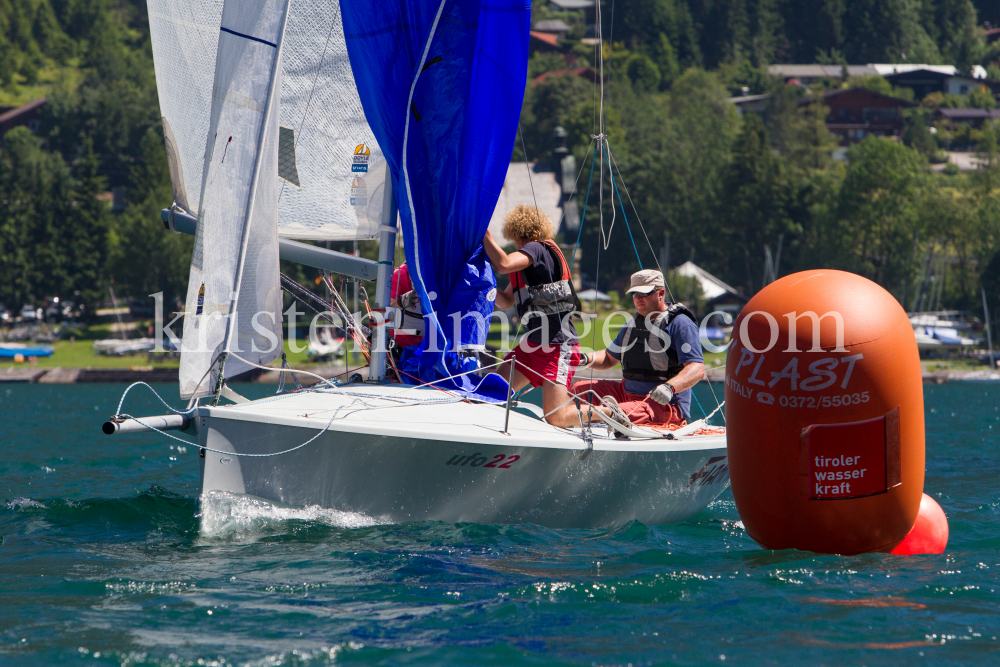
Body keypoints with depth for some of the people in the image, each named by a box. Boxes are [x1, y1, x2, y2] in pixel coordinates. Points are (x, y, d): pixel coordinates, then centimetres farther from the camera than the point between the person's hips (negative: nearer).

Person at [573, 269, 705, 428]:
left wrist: (669, 387, -36)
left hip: (665, 404, -8)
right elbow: (609, 358, 28)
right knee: (579, 389, -6)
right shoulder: (634, 323, 17)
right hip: (627, 393, 8)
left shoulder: (680, 324, -9)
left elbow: (697, 369, -19)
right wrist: (586, 359, 5)